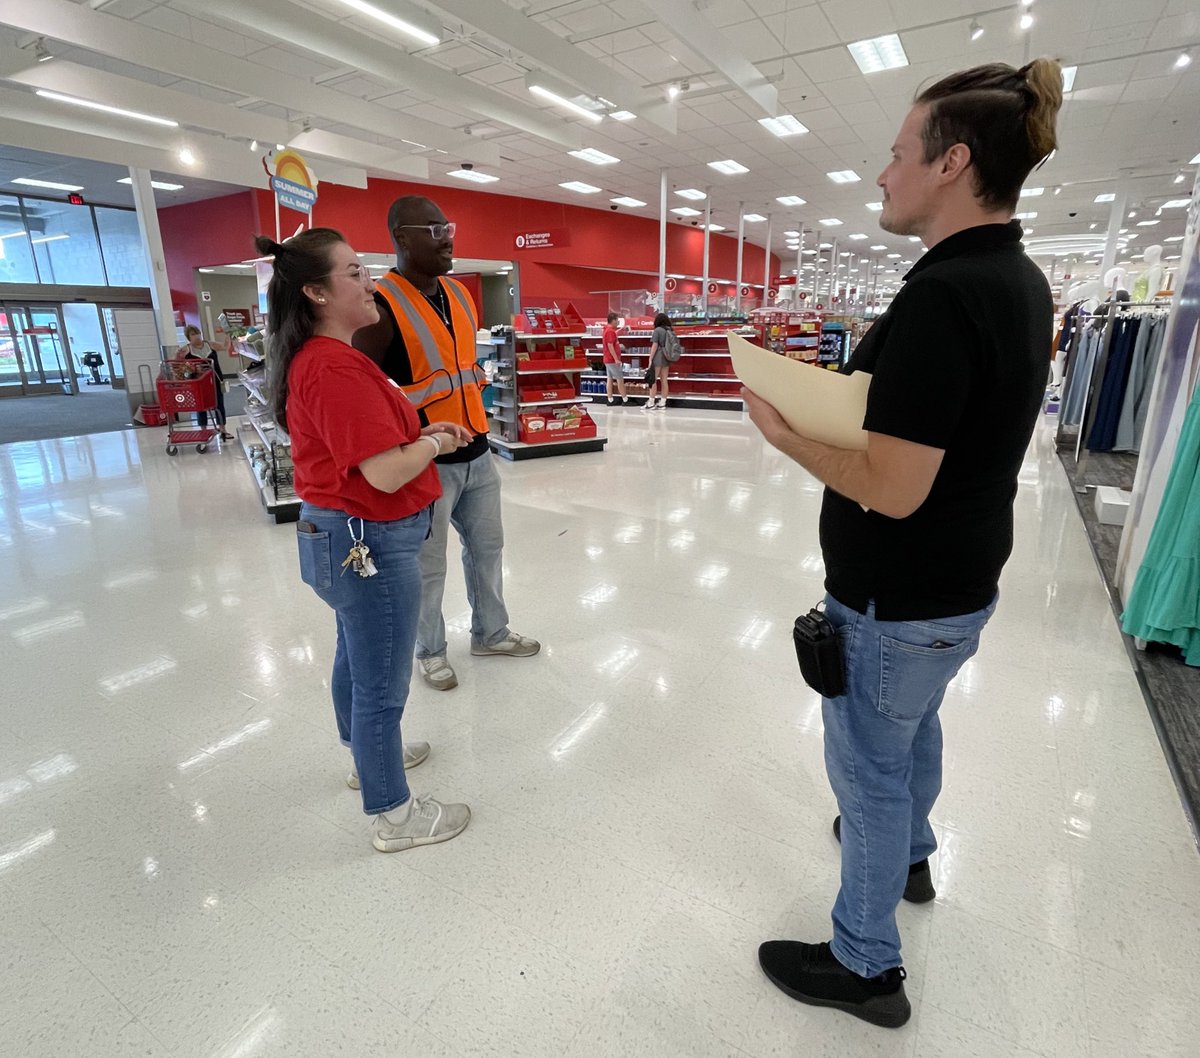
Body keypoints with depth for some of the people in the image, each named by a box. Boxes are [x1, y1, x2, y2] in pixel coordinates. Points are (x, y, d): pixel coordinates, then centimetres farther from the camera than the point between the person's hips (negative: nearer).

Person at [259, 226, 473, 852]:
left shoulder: (314, 358, 10)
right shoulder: (336, 368, -24)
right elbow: (386, 473, -28)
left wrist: (421, 431, 5)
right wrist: (434, 443, -9)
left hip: (342, 539, 11)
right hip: (368, 544, -11)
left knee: (356, 658, 26)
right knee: (382, 684, 4)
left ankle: (368, 754, 49)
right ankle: (393, 816, 22)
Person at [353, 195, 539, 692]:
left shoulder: (460, 295, 9)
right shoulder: (382, 306, -15)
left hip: (476, 455, 7)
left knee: (487, 546, 18)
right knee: (427, 565, 8)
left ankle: (490, 633, 38)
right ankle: (430, 650, 30)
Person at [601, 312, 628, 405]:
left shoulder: (607, 330, 14)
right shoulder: (611, 331, -17)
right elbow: (610, 346, -23)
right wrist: (616, 359, -24)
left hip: (608, 360, 10)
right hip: (613, 360, -10)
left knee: (610, 379, 8)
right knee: (620, 379, -4)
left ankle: (610, 400, 9)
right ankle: (625, 400, 0)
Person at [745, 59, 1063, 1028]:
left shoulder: (943, 291, -26)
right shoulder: (1023, 281, 4)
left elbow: (891, 489, -29)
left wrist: (784, 432, -17)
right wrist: (860, 390, 9)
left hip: (898, 602, -9)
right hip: (964, 583, 9)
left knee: (870, 767, 9)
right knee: (916, 727, 29)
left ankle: (866, 965, 32)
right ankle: (911, 853, 55)